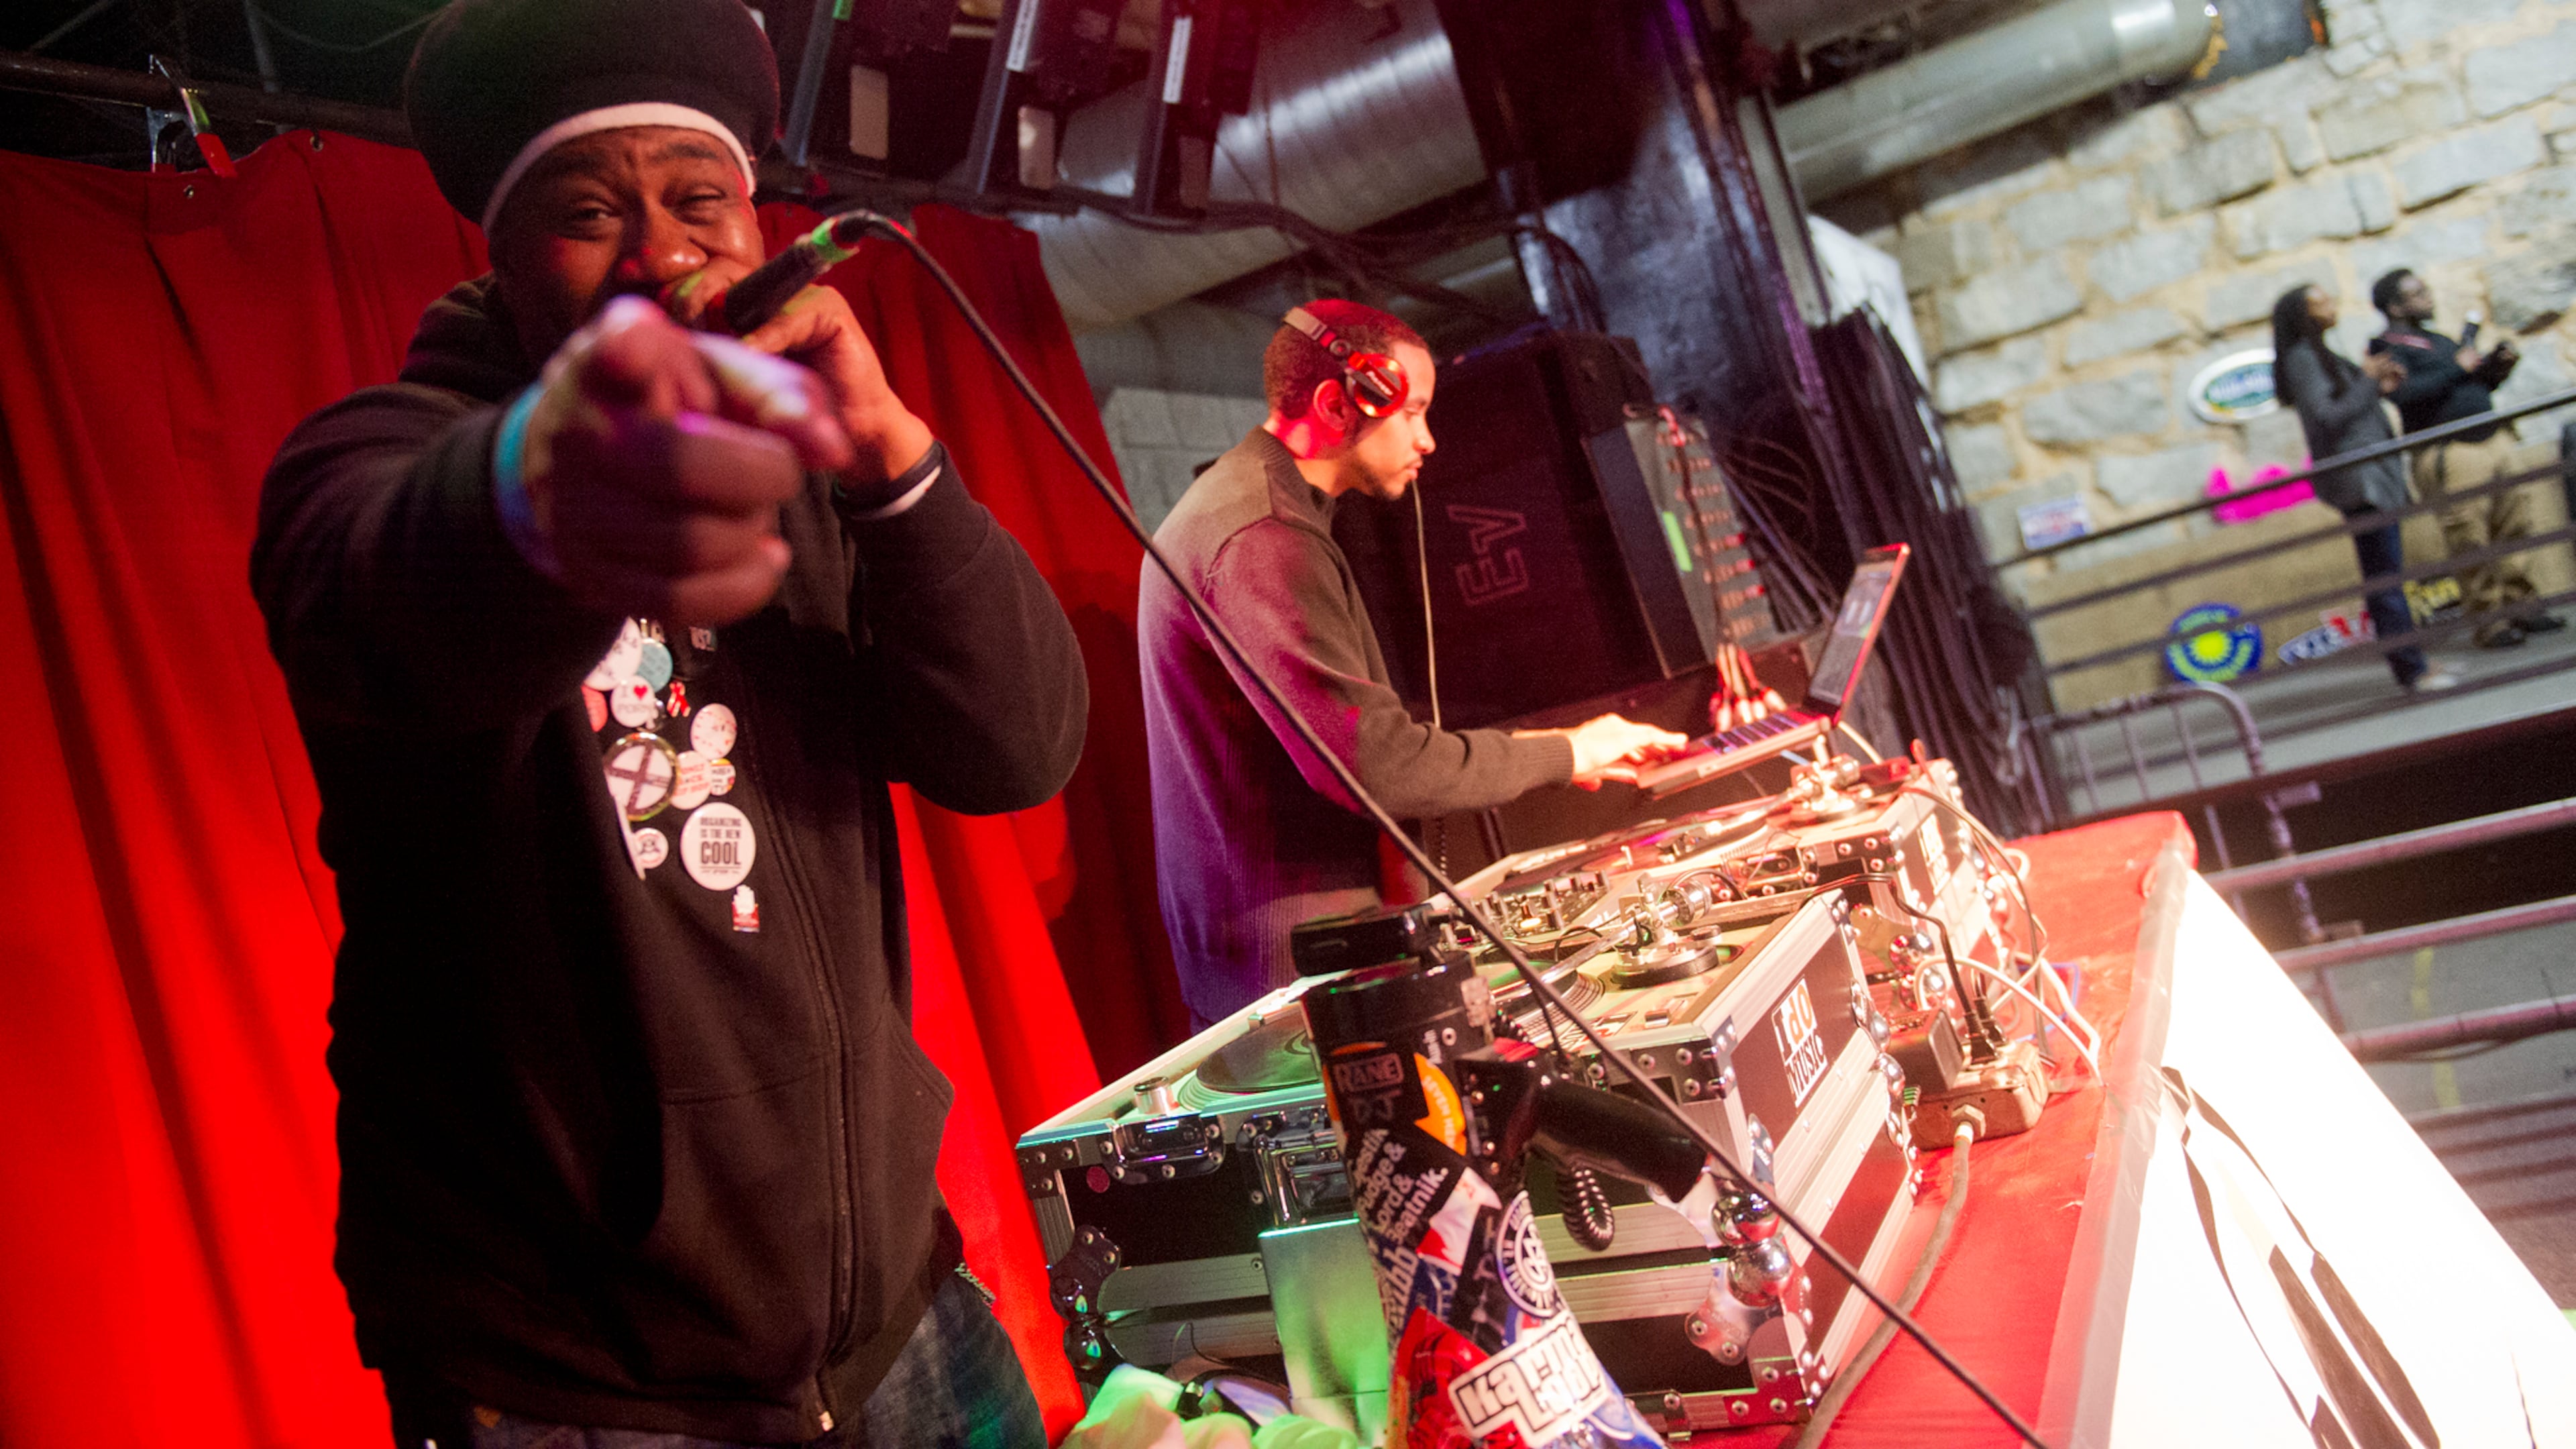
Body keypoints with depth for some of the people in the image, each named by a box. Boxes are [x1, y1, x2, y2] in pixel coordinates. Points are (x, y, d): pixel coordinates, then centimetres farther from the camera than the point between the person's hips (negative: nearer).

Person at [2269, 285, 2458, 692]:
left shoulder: (2320, 356, 19)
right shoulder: (2302, 359, -11)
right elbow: (2326, 418, -21)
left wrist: (2379, 387, 6)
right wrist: (2367, 382, -14)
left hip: (2374, 474, 10)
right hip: (2357, 478, -10)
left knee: (2386, 575, 11)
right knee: (2384, 574, -8)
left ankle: (2412, 664, 16)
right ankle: (2411, 670, -4)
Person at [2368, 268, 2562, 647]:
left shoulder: (2438, 341, 22)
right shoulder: (2390, 349, -6)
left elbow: (2478, 385, 27)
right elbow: (2406, 394, -23)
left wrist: (2499, 367, 7)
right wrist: (2456, 369, -17)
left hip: (2493, 442, 9)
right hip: (2452, 455, -8)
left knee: (2513, 528, 8)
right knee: (2471, 543, -7)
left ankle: (2518, 605, 17)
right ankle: (2489, 619, 0)